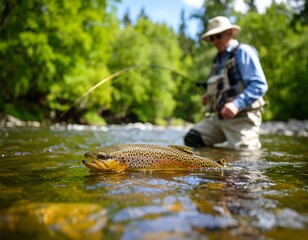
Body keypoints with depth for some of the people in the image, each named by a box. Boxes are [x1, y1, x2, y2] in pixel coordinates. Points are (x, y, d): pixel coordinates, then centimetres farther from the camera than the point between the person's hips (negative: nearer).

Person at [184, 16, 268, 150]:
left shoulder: (243, 51, -5)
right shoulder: (219, 58, 19)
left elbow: (260, 85, -16)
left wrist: (237, 104, -28)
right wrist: (209, 96, 12)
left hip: (241, 118, -7)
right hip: (219, 117, 7)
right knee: (191, 139, -6)